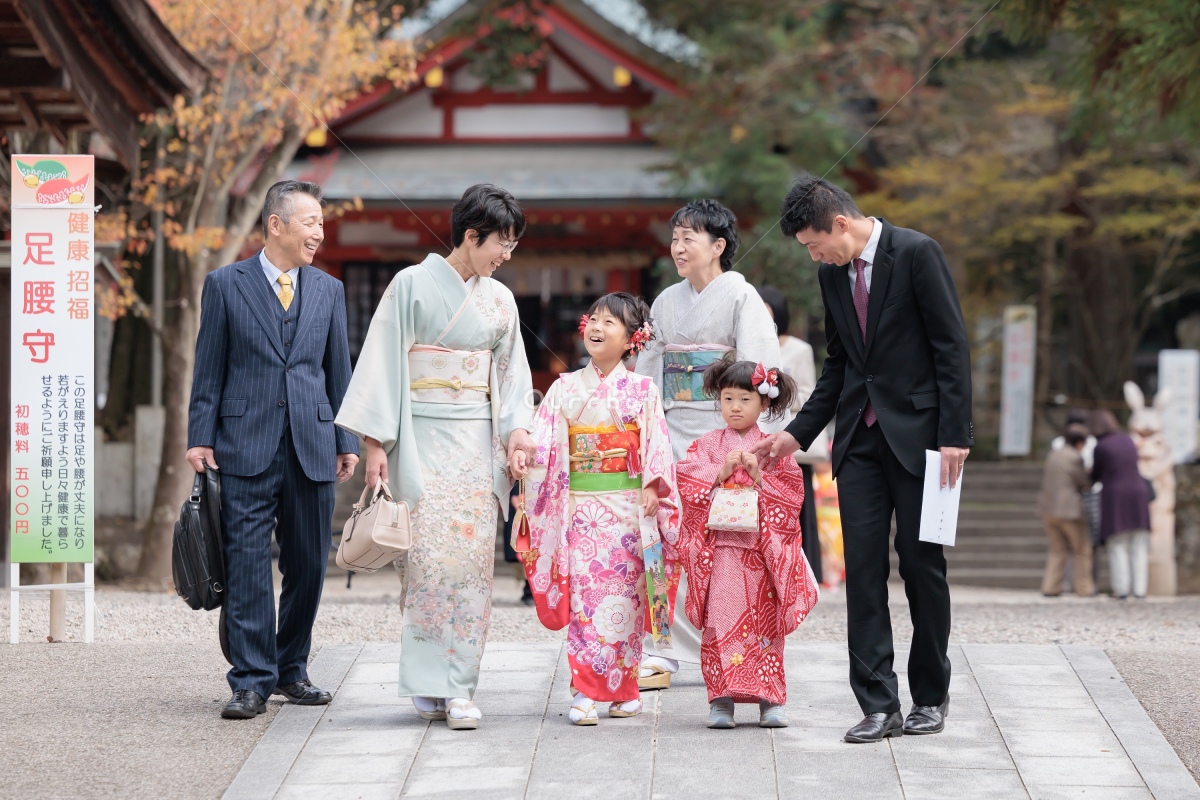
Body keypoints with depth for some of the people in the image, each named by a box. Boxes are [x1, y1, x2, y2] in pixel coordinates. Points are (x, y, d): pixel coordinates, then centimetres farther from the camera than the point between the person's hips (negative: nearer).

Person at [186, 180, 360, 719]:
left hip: (312, 448, 3)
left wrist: (347, 441, 10)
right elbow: (209, 369, 3)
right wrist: (200, 437, -3)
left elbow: (338, 370, 14)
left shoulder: (329, 290, 13)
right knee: (246, 564, -6)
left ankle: (291, 670, 21)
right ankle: (251, 682, -4)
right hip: (245, 447, -3)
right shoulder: (225, 285, 4)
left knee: (308, 564, 7)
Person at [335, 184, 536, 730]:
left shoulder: (499, 300, 12)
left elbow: (510, 372, 15)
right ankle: (429, 683, -3)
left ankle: (458, 687, -1)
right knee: (428, 556, -9)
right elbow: (384, 363, -5)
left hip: (476, 441, 4)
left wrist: (516, 429, -2)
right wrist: (375, 443, -10)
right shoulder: (412, 285, -3)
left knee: (472, 557, -3)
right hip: (421, 437, -4)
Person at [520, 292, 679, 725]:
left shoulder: (641, 389, 4)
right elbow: (544, 443, 5)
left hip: (625, 506, -1)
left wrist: (652, 491, -12)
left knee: (621, 594, 0)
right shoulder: (566, 387, 9)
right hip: (579, 506, 1)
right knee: (584, 592, -5)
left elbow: (655, 446, -1)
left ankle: (622, 688, 10)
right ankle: (586, 693, -7)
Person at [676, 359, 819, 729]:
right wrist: (721, 471, -13)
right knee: (721, 623, -6)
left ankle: (770, 699, 7)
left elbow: (792, 491, 0)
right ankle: (721, 699, -3)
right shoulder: (708, 445, 8)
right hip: (719, 550, -1)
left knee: (765, 623, 2)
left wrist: (759, 476, -12)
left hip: (763, 551, 1)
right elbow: (685, 479, -4)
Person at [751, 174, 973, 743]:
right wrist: (796, 434, 10)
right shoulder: (832, 274, 11)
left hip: (917, 432, -6)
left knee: (921, 562, 1)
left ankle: (930, 697, 15)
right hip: (860, 436, 6)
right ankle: (878, 706, -1)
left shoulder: (916, 254, -9)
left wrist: (954, 435, -15)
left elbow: (952, 346, -10)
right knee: (863, 566, -2)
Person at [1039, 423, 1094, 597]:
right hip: (1069, 510, -6)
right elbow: (1085, 483, -5)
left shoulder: (1052, 455, 9)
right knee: (1081, 550, 9)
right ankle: (1083, 588, 10)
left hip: (1048, 510, 6)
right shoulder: (1075, 458, -12)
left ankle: (1050, 587, 5)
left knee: (1057, 549, 15)